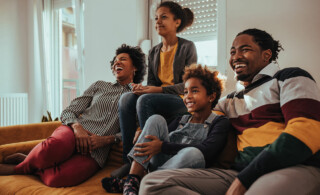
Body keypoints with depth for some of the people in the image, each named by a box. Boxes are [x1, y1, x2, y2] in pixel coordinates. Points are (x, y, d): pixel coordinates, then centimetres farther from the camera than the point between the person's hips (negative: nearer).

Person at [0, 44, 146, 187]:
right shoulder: (100, 85, 19)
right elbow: (68, 112, 12)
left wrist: (106, 140, -12)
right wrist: (77, 127, -9)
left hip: (96, 151, -1)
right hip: (75, 132, 2)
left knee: (56, 179, -31)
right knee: (52, 149, -37)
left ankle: (18, 169, -2)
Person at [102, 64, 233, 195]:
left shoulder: (220, 122, 4)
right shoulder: (181, 120, 21)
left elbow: (206, 151, -14)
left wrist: (162, 146, -17)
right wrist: (142, 133, -12)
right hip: (160, 163, 5)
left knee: (192, 153, -36)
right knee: (156, 119, -8)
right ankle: (132, 180, -21)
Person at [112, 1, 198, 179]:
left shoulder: (187, 47, -1)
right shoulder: (154, 52, 17)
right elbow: (151, 82, 16)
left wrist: (158, 90, -19)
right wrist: (143, 88, -9)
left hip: (182, 103, -6)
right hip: (157, 100, 6)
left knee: (145, 100, -32)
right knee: (127, 98, -21)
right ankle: (129, 160, -21)